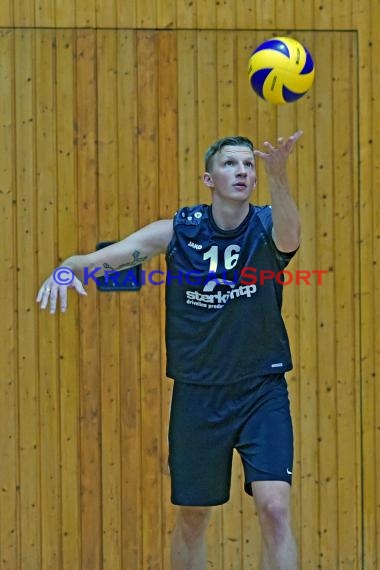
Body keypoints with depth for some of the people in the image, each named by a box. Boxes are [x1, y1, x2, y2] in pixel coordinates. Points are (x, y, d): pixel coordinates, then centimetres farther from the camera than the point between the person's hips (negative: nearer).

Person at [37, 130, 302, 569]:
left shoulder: (267, 227, -9)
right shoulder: (178, 230, -4)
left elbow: (287, 239, -34)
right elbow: (102, 258, -8)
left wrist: (277, 175, -53)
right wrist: (67, 268, -32)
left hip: (262, 390, -2)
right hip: (196, 395, 2)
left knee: (275, 507, -15)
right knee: (191, 516, 12)